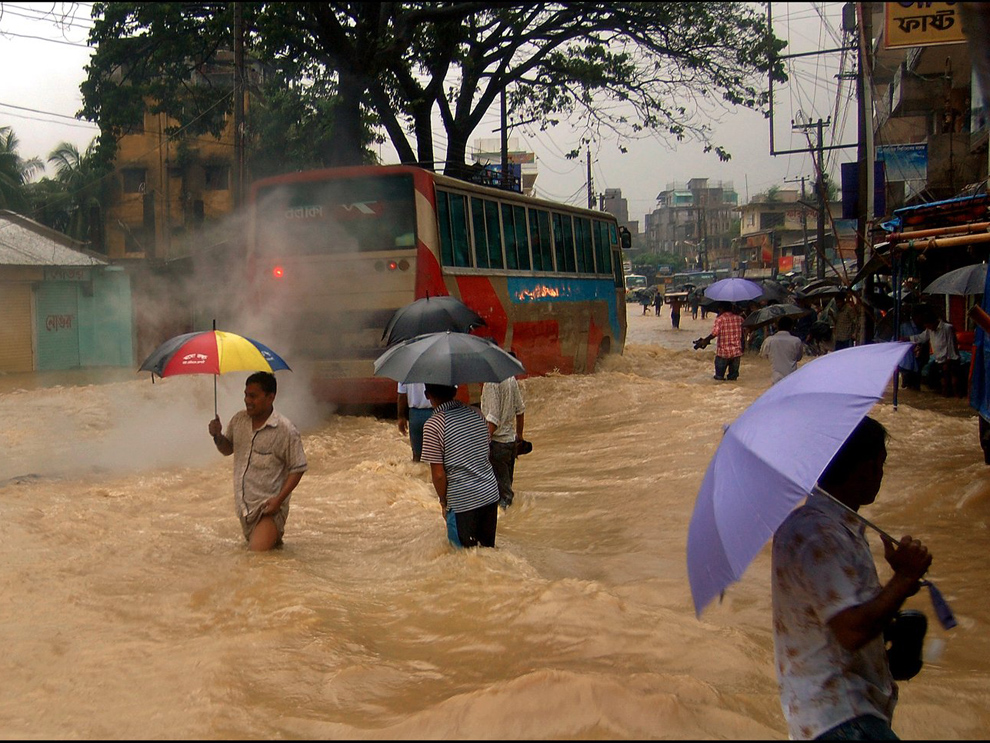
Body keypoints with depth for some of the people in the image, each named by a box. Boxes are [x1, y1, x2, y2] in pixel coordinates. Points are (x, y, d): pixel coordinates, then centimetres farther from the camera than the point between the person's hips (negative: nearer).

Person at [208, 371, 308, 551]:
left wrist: (279, 499, -20)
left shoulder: (285, 430, -18)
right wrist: (217, 436, -7)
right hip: (244, 503, 6)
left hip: (268, 505, -6)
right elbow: (228, 449, 16)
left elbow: (298, 468, -13)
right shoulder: (238, 420, 0)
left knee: (259, 551, -14)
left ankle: (275, 534, 15)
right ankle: (275, 534, 44)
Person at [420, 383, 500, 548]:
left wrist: (443, 502, 2)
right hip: (490, 493, 6)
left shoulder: (433, 425, -15)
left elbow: (438, 474, -15)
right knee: (488, 549, 18)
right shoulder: (477, 414, 4)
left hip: (462, 501, -6)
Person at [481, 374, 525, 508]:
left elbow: (493, 419, -25)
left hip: (497, 441, -8)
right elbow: (520, 410, 13)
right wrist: (519, 435, 25)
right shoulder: (510, 377, 5)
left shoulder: (491, 383, -20)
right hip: (511, 440, 9)